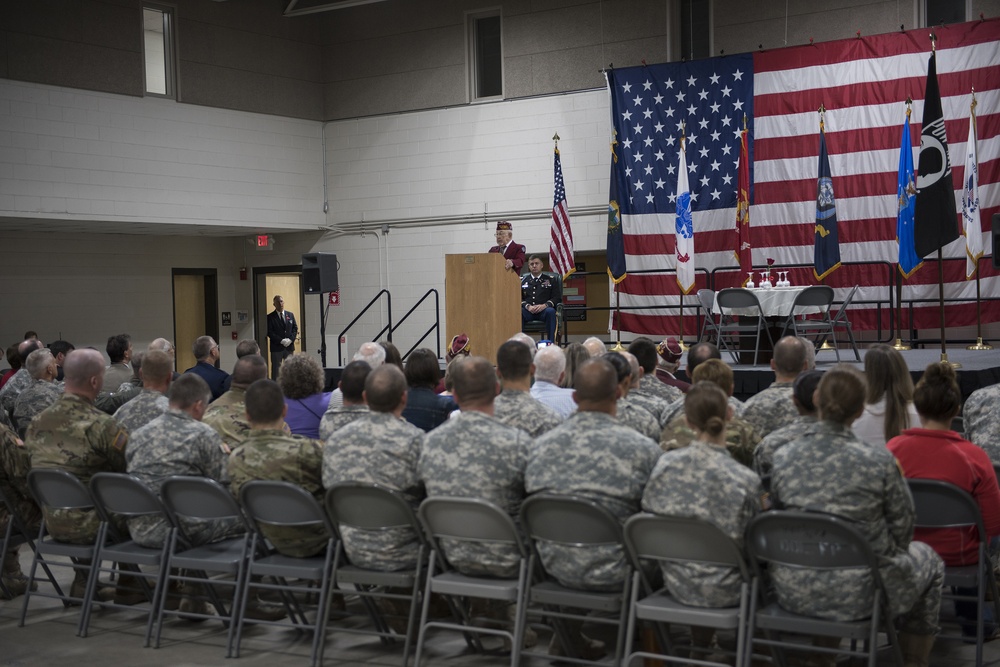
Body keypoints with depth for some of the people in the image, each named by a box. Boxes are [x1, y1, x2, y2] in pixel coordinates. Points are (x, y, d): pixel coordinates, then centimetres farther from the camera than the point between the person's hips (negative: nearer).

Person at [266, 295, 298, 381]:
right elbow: (269, 332, -9)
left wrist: (291, 339, -8)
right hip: (276, 348, -4)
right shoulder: (270, 317, -3)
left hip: (289, 346, 4)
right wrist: (281, 341, -17)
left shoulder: (290, 315, 11)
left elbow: (295, 328, 10)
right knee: (276, 368, 0)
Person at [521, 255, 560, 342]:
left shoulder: (551, 280, 19)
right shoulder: (522, 280, 22)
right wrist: (528, 306, -10)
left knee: (550, 311, -37)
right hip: (528, 311, 1)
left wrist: (544, 305, -12)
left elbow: (556, 297, 9)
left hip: (544, 310, -1)